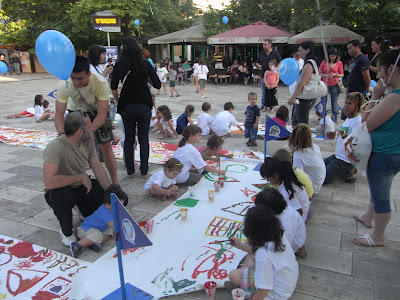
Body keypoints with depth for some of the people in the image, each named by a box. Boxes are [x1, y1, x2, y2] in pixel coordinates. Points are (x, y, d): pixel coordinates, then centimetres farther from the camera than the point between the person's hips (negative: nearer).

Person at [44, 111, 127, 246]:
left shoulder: (87, 142, -7)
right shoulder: (56, 147, -30)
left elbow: (98, 169, -2)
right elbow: (49, 182, -40)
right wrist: (81, 177, -28)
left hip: (83, 186, 6)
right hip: (61, 190, -5)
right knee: (61, 195, -40)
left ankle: (88, 210, 23)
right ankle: (66, 231, -10)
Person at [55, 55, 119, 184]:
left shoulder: (101, 83, -36)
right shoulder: (64, 85, -30)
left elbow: (102, 114, -34)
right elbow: (59, 114, -28)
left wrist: (90, 130, -52)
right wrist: (62, 134, -48)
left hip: (97, 112, -1)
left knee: (106, 146, -7)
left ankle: (114, 182, 7)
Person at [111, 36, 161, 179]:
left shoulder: (119, 65, -2)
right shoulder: (146, 64, -4)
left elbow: (113, 88, -5)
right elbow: (157, 85, -3)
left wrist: (118, 100, 11)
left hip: (126, 107, 1)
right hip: (144, 106, 0)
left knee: (128, 139, 12)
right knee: (144, 139, 9)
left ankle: (130, 171, 19)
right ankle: (144, 171, 12)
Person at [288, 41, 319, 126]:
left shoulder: (308, 65, -16)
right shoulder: (311, 63, 17)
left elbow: (303, 83, -25)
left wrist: (293, 97, -28)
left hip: (304, 100, -11)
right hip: (303, 99, 11)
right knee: (295, 122, 19)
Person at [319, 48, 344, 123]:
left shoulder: (339, 63, 4)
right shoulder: (324, 62, 3)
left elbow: (342, 75, 7)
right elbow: (319, 73, 4)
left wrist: (335, 74, -13)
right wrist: (326, 75, -15)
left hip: (334, 86, 0)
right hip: (325, 85, 0)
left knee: (334, 104, 3)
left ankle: (334, 121, 13)